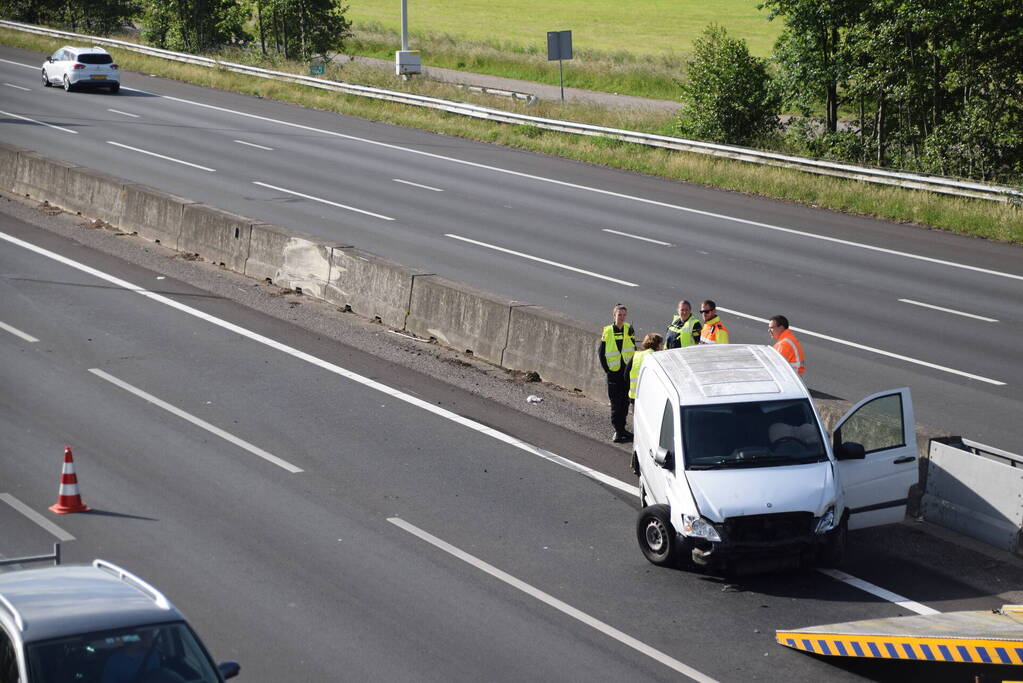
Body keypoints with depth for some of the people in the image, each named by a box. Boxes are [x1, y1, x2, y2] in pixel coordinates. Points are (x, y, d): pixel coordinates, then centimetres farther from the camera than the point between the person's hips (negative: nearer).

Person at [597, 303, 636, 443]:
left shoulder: (629, 329, 0)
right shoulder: (607, 332, -5)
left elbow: (633, 349, 4)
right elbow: (601, 352, 0)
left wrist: (631, 366, -3)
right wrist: (606, 369, -4)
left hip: (627, 370, 2)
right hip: (614, 372, -2)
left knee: (625, 400, 9)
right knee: (615, 401, -2)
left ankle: (621, 428, 21)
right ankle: (618, 430, 3)